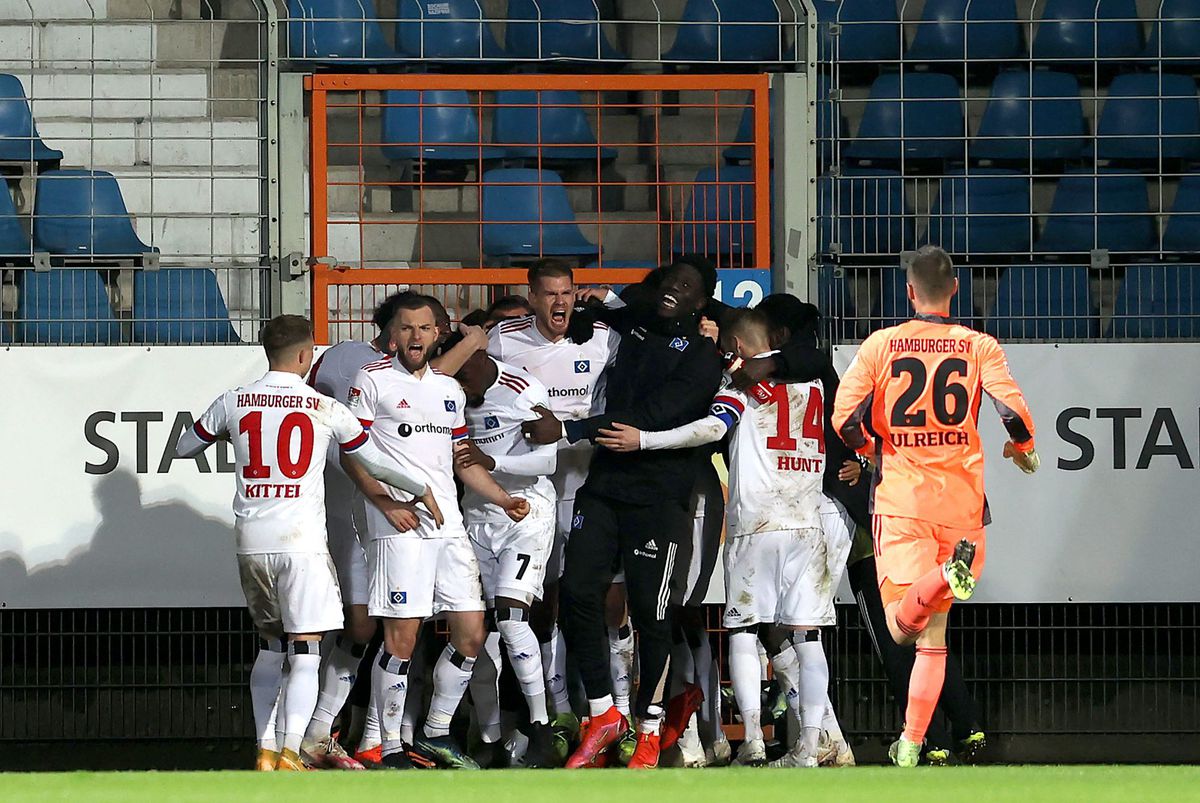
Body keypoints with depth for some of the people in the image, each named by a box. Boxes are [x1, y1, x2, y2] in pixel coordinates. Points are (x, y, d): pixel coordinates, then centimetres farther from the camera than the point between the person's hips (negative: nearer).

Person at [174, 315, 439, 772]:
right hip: (303, 543, -3)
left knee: (270, 644, 19)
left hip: (251, 543, 3)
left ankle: (266, 749, 15)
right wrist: (422, 489, 25)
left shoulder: (233, 403, 5)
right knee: (306, 652, -4)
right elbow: (374, 462, 9)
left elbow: (183, 448, 19)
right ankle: (290, 752, -18)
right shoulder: (326, 409, 0)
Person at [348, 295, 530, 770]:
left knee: (471, 634, 5)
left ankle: (436, 734, 18)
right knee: (401, 638, -10)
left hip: (449, 527, 7)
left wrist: (504, 499, 15)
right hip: (398, 528, -7)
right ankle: (391, 750, -4)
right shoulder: (373, 381, 0)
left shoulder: (449, 389, 19)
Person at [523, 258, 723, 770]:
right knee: (578, 592, -5)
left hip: (659, 496, -5)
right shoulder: (631, 325, 14)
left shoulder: (702, 357, -4)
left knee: (650, 612, -3)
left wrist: (568, 431, -20)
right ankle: (602, 715, 7)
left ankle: (649, 731, 8)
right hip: (603, 484, 5)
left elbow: (649, 418, -16)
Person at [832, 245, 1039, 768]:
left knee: (903, 626, -10)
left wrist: (869, 450, 17)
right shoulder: (980, 347, 2)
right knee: (934, 633, 11)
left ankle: (947, 573, -39)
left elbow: (845, 421, -6)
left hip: (899, 496, -2)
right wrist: (1023, 449, 13)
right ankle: (910, 745, 6)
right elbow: (1014, 413, -10)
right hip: (961, 500, 2)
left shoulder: (880, 345, 2)